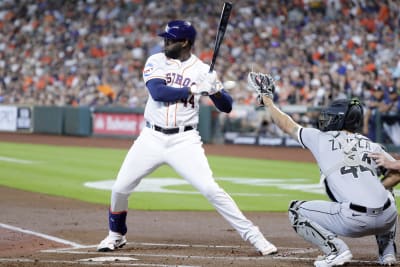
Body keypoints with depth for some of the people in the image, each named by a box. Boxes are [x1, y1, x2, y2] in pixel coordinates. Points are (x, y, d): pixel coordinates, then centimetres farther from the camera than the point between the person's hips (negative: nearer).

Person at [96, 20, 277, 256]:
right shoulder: (155, 62, 1)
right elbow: (157, 91, -17)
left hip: (185, 141, -2)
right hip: (152, 138, 2)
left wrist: (215, 90, -22)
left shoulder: (202, 70, -1)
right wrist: (193, 89, -21)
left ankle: (253, 235, -9)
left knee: (211, 189, -15)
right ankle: (116, 236, 29)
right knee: (120, 189, 3)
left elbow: (226, 107, -1)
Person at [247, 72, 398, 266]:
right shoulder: (373, 146, 17)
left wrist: (266, 99, 38)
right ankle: (388, 250, 25)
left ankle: (335, 250, -3)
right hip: (388, 219, 5)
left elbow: (287, 125, 25)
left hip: (354, 221, -4)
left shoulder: (321, 138, 11)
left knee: (296, 211, 14)